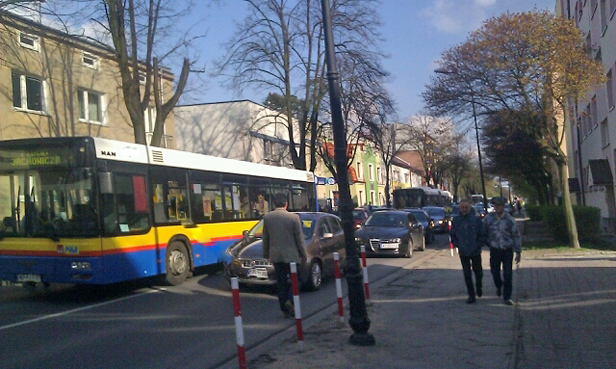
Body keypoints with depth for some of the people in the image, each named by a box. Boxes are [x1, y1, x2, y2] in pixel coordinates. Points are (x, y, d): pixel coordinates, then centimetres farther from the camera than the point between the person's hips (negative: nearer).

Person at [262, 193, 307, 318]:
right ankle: (290, 300, -8)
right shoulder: (293, 217, -11)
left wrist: (265, 253, 19)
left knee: (281, 282, 11)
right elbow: (299, 238, -5)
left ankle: (285, 309, 14)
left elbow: (265, 238, 6)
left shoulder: (267, 217, -3)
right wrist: (304, 255, 6)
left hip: (275, 255, 3)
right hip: (291, 255, -3)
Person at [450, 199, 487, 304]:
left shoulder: (476, 219, -6)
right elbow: (452, 235, 9)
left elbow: (483, 235, -1)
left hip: (475, 252, -1)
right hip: (463, 252, 1)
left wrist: (477, 245, -9)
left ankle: (478, 288, 41)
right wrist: (458, 245, -2)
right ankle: (471, 295, 11)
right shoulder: (455, 220, 0)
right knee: (467, 274, 2)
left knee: (478, 272, 12)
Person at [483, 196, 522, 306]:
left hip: (507, 250, -1)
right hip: (494, 250, 2)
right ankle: (499, 286, 43)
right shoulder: (489, 218, -3)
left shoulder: (509, 220, -5)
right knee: (495, 271, 10)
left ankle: (507, 297, 7)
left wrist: (518, 252, 1)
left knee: (508, 274, -3)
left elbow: (516, 236, 1)